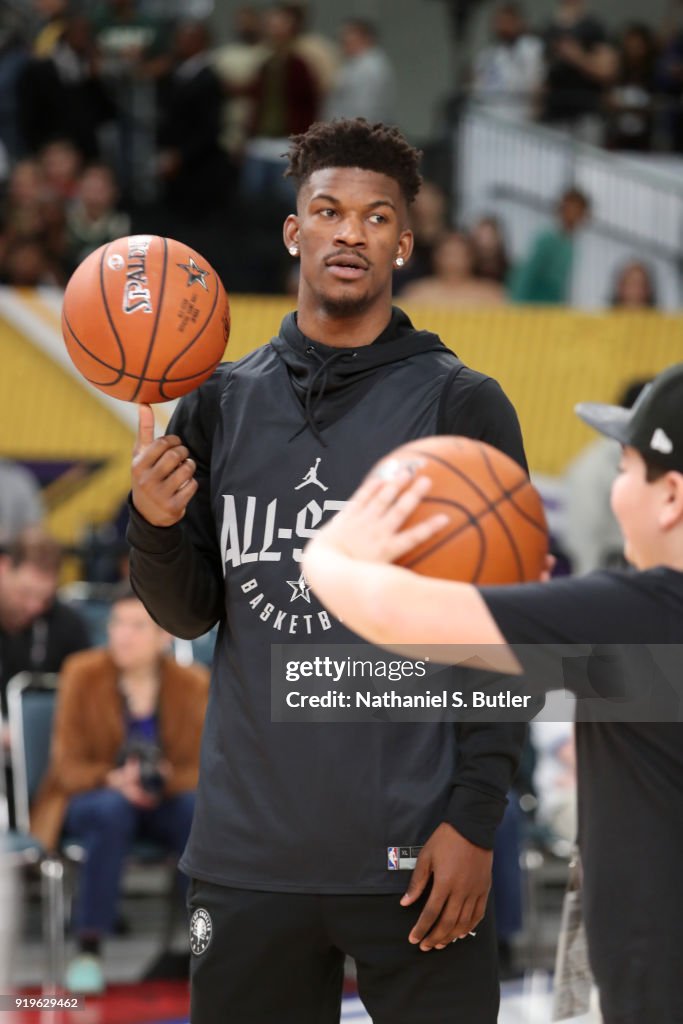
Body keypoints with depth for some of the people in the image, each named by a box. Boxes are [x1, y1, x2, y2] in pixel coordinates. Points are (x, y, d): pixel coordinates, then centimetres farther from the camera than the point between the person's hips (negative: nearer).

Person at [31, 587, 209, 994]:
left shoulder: (192, 684, -3)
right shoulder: (84, 674, -8)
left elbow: (200, 770, -2)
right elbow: (69, 767, -8)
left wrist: (164, 781, -25)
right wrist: (114, 780, -29)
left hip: (165, 803, 2)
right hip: (90, 799, -2)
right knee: (111, 810, -38)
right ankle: (89, 949, -35)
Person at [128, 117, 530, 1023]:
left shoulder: (461, 404, -1)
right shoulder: (222, 404, 10)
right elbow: (189, 616, 11)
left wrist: (475, 819, -10)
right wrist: (157, 526, -9)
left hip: (413, 861, -3)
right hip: (248, 851, 3)